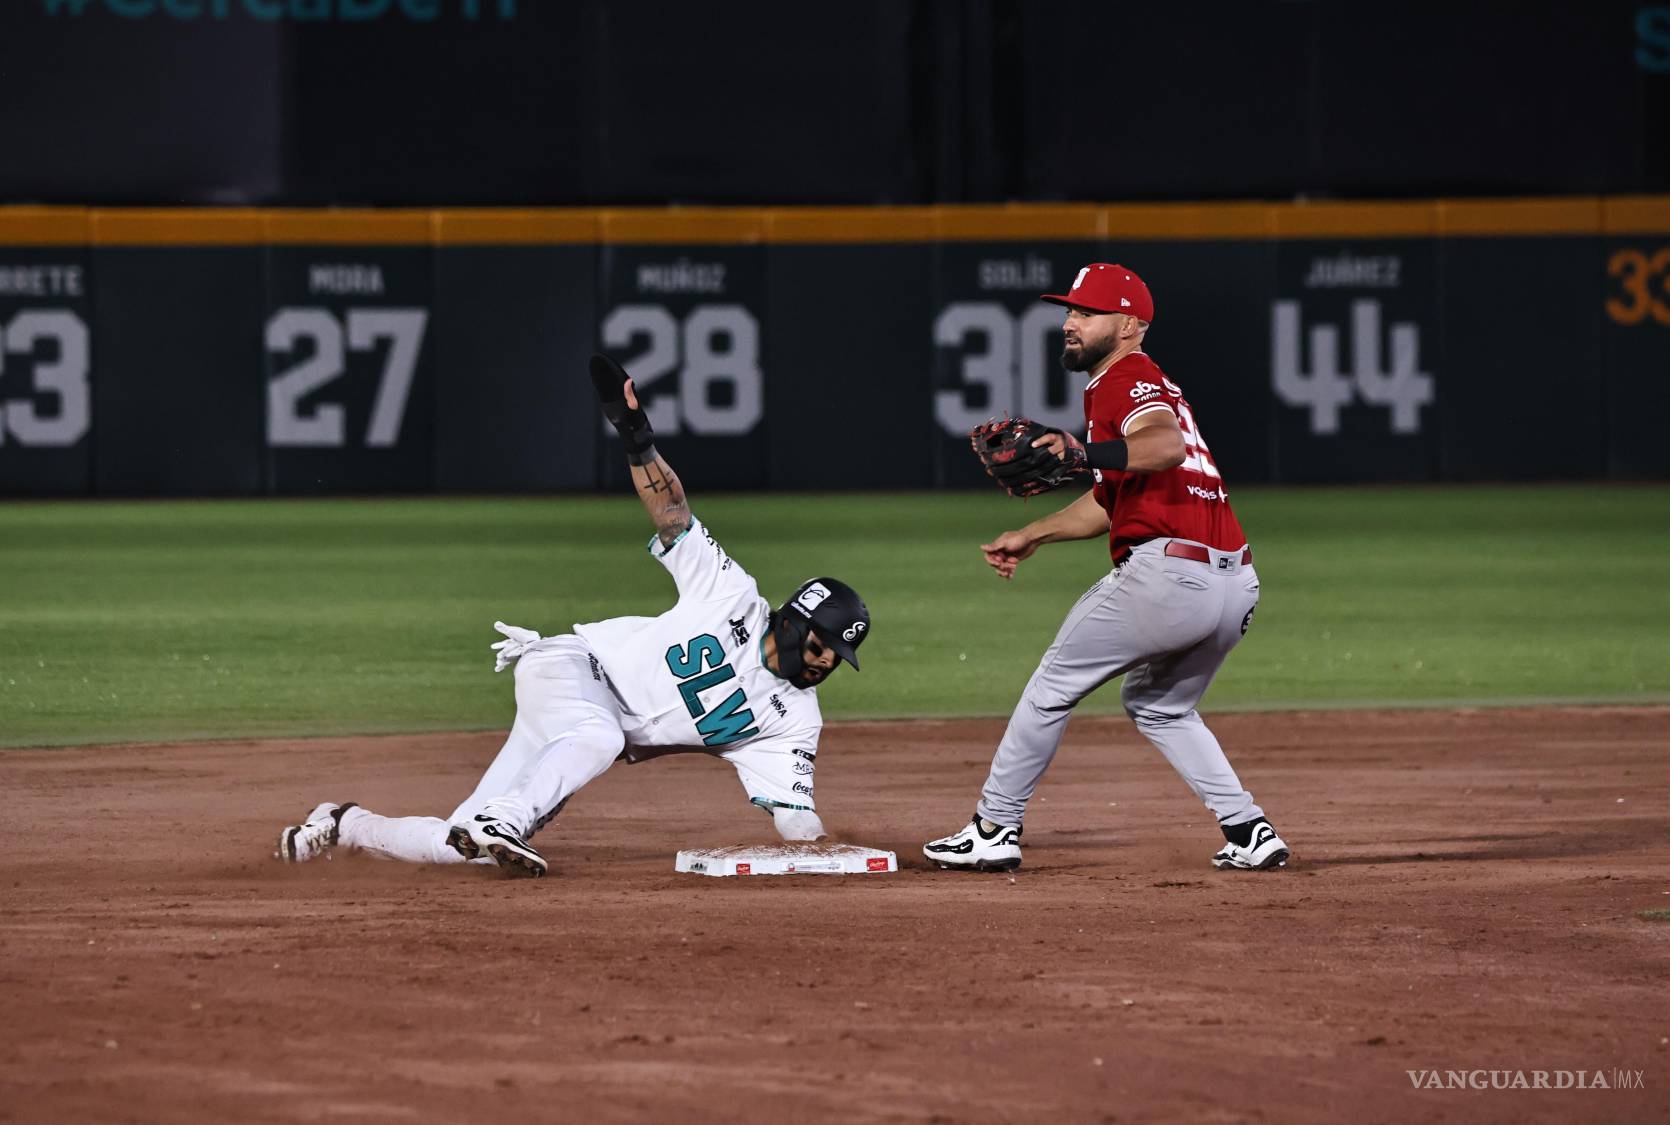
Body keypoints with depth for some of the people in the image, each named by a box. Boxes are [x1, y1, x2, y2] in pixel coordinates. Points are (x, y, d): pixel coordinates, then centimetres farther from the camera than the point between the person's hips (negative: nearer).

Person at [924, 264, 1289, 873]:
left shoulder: (1128, 378, -6)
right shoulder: (1132, 383, 25)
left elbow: (1167, 445, -28)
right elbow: (1108, 500, 34)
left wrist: (1084, 452, -39)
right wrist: (1030, 536, 37)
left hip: (1167, 571, -10)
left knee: (1055, 684, 5)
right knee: (1158, 706, 28)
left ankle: (994, 829, 11)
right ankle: (1249, 833, 15)